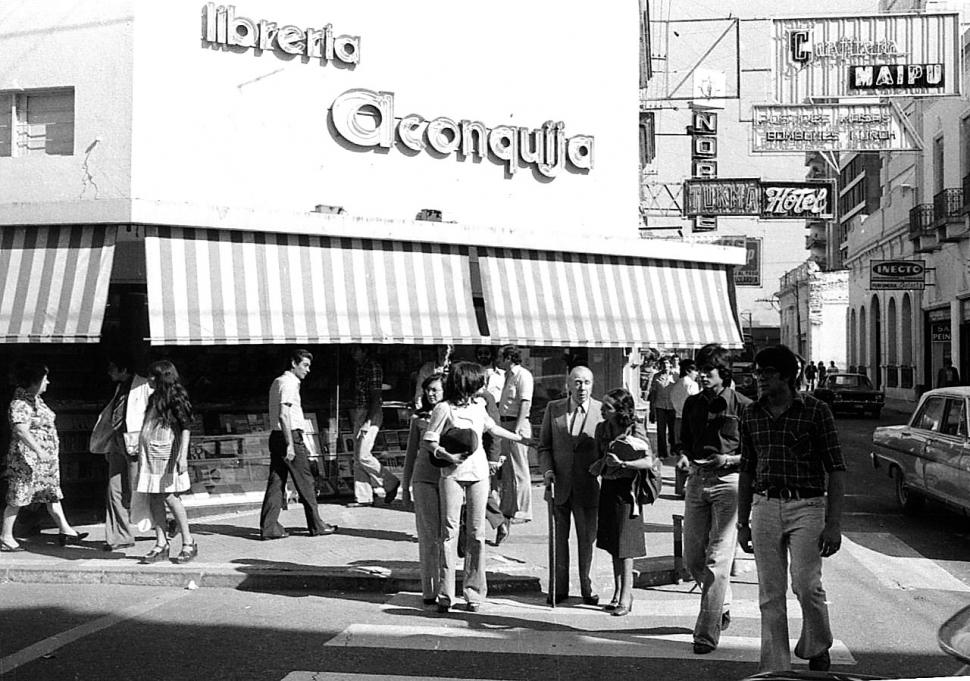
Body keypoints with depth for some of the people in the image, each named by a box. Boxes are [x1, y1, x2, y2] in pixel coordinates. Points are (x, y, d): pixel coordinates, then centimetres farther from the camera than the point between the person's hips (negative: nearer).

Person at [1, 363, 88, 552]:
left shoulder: (36, 399, 11)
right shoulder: (19, 404, -18)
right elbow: (21, 431, -29)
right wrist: (39, 451, -33)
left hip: (47, 457, 10)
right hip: (27, 458, -10)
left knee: (52, 493, 13)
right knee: (17, 498, -1)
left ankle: (65, 530, 19)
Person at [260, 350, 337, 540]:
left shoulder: (278, 382, 18)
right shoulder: (289, 383, -12)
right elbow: (284, 415, -20)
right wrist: (290, 444, -22)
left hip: (276, 437, 9)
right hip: (290, 436, -9)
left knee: (276, 482, 6)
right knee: (305, 483, 1)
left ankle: (268, 527, 4)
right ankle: (316, 525, 9)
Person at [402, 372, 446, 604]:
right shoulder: (418, 418, 7)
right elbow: (411, 454, 14)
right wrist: (405, 487, 14)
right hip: (424, 480, 0)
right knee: (428, 536, -2)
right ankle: (429, 591, 2)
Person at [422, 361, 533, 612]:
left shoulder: (478, 406, 13)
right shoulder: (444, 408, -4)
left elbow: (492, 427, 30)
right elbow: (428, 442, -4)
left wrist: (522, 439, 37)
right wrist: (447, 456, -20)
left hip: (479, 474, 5)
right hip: (452, 474, -5)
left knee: (476, 533, 2)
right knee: (450, 531, -6)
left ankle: (474, 593, 7)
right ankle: (445, 595, -2)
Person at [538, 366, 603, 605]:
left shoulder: (602, 411, -2)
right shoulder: (553, 409, 3)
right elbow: (544, 445, 7)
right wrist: (547, 470, -8)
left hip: (588, 487, -1)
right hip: (559, 484, 1)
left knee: (587, 538, 8)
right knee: (560, 536, 10)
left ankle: (586, 588, 22)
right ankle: (560, 587, 21)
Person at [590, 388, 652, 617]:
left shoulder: (635, 430, -12)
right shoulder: (602, 429, 5)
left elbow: (648, 461, -20)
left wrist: (622, 463, -31)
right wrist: (599, 464, -6)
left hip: (626, 489, -6)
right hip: (607, 488, 6)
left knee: (624, 545, -6)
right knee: (613, 544, 12)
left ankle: (626, 597, -1)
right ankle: (618, 591, 23)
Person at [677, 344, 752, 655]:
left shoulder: (742, 406, -6)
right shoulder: (692, 404, 10)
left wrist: (730, 459, -17)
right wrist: (685, 456, 0)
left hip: (728, 481, -6)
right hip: (697, 480, 6)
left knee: (718, 559, -8)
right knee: (692, 558, 10)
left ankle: (707, 632, -6)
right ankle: (722, 605, 35)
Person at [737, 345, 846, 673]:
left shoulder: (815, 410, -5)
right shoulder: (751, 415, 8)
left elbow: (836, 470, -5)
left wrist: (834, 523, -11)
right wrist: (743, 523, 13)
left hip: (806, 507, -4)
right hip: (765, 507, 4)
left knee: (806, 585, -11)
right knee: (770, 595, 4)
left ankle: (817, 648, 17)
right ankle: (775, 666, 13)